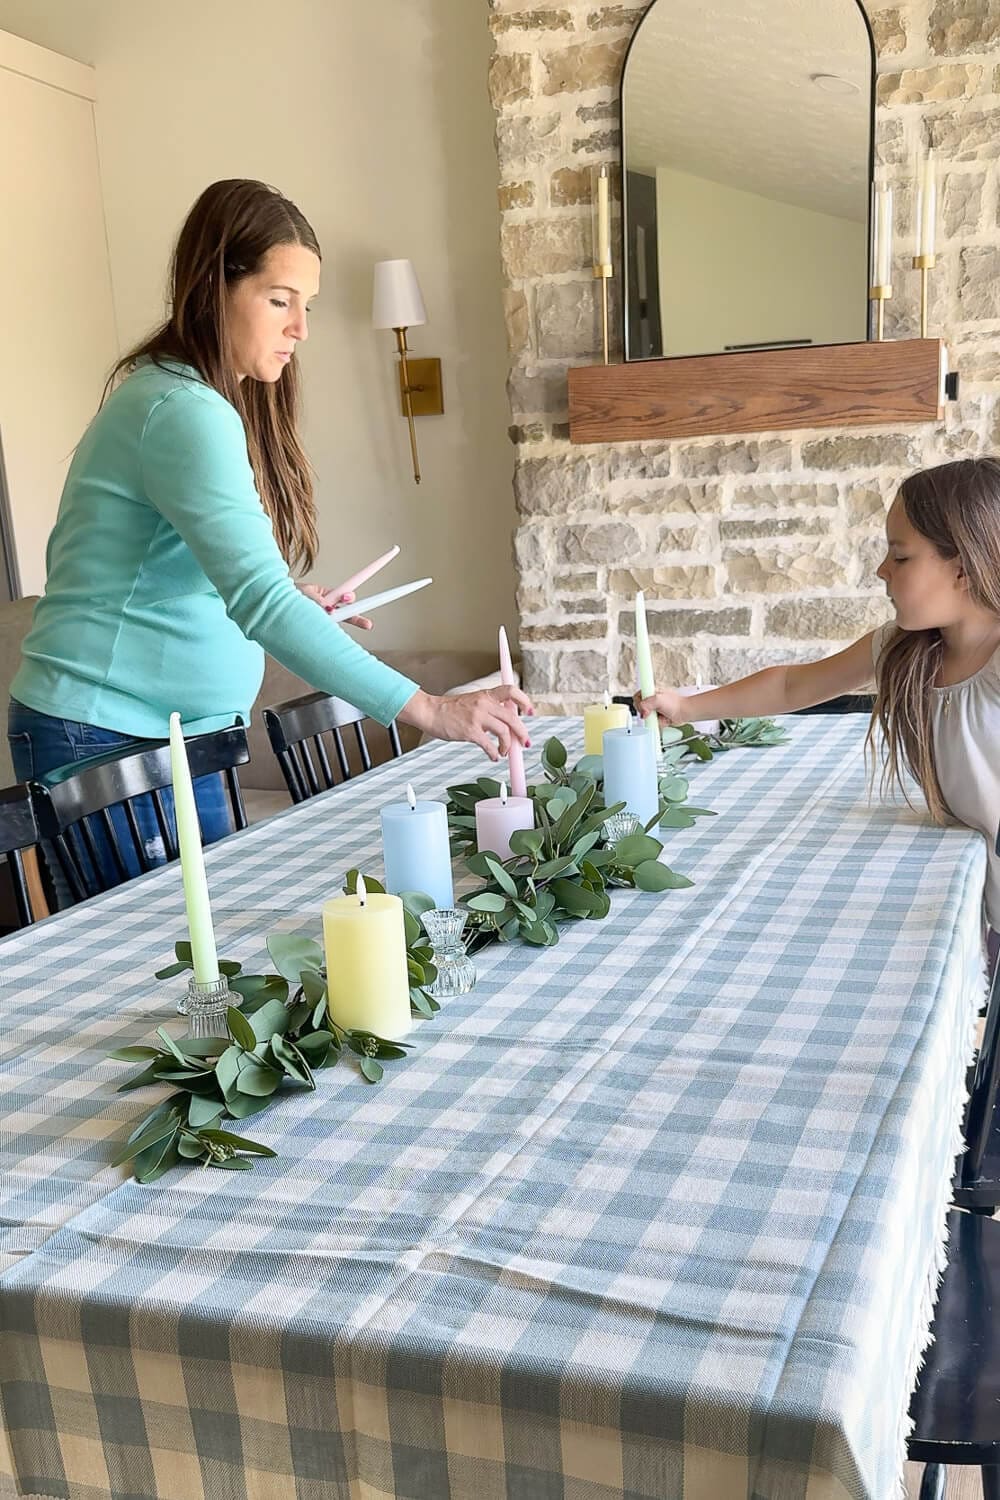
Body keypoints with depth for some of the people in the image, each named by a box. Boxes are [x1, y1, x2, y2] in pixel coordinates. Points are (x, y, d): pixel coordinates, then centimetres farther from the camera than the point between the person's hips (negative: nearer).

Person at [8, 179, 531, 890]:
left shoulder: (160, 390, 11)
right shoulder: (185, 412, -20)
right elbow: (258, 600, -32)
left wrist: (287, 600, 4)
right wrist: (427, 709, -37)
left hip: (173, 738, 9)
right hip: (103, 735, -9)